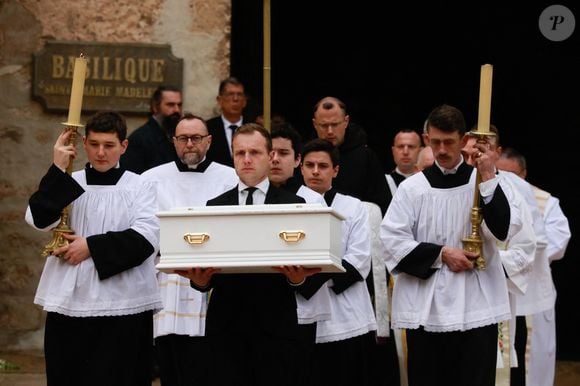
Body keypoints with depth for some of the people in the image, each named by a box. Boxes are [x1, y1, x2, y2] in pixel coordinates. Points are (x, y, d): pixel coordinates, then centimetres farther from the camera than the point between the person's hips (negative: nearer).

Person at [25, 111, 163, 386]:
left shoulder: (139, 187, 2)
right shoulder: (68, 184, 8)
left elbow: (145, 238, -9)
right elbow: (39, 219, -7)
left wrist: (92, 247, -12)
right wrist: (58, 169, -12)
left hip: (122, 304, -2)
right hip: (69, 302, 2)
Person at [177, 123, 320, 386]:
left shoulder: (293, 205, 7)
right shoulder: (215, 206, 12)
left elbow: (305, 260, 2)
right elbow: (206, 264, 7)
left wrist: (297, 277, -21)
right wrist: (200, 279, -15)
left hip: (275, 325, -1)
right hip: (227, 325, 1)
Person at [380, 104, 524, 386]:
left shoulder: (486, 182, 5)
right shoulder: (412, 188, 4)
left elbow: (504, 229, -9)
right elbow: (392, 241, -3)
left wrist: (488, 178, -15)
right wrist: (441, 255, -10)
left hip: (476, 306, 0)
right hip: (426, 307, 0)